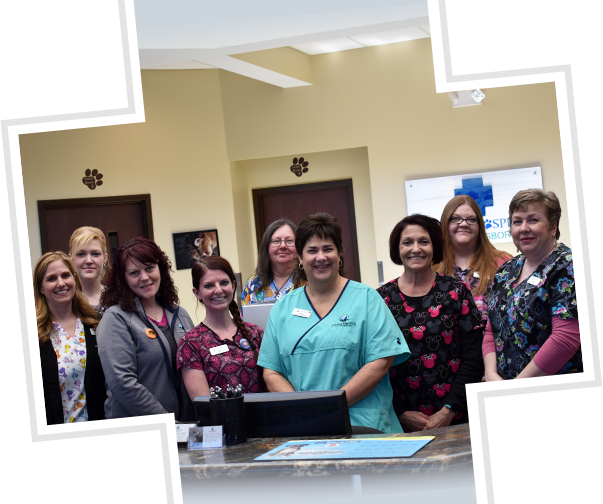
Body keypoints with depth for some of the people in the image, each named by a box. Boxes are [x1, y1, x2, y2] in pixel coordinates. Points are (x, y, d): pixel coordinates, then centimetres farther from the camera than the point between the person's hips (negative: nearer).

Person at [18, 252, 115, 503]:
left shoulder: (95, 331, 7)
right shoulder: (28, 337, -2)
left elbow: (106, 390, 9)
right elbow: (21, 400, -5)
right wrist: (28, 460, -10)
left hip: (95, 454, 3)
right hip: (49, 460, -3)